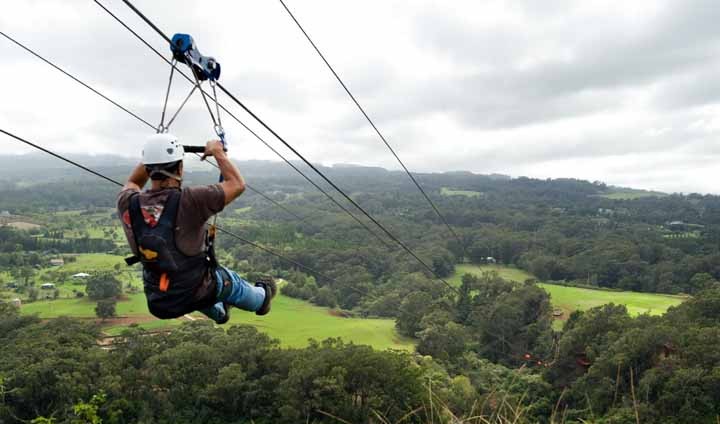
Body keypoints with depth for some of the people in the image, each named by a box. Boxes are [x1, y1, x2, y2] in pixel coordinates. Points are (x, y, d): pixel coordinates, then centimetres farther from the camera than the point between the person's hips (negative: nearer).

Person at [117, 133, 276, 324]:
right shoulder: (190, 201, -29)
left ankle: (219, 312, 64)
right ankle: (261, 298, 61)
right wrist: (217, 152, -3)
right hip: (196, 295, -4)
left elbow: (132, 184, 12)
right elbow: (237, 184, -15)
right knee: (230, 280, 30)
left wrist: (152, 157, 9)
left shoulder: (128, 204, -15)